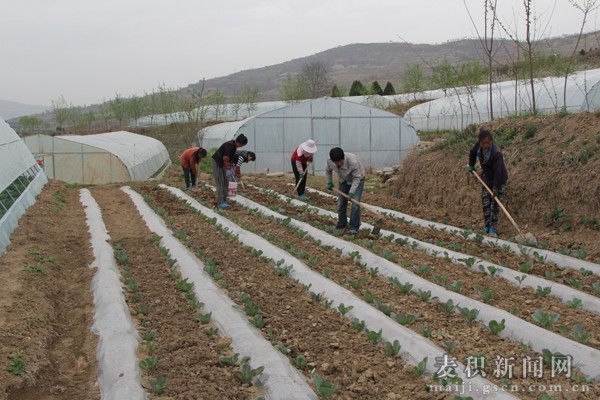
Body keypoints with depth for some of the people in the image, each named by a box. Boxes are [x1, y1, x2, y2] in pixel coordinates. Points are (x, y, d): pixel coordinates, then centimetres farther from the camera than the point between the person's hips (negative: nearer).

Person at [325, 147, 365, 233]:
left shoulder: (352, 161, -40)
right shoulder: (330, 161, -24)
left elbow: (356, 178, -29)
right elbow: (328, 170, 2)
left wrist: (351, 192, -32)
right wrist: (329, 182, 3)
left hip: (357, 180, -5)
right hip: (344, 180, 5)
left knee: (355, 203, -15)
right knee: (341, 203, 3)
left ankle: (354, 226, -5)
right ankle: (341, 224, 20)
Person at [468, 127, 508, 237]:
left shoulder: (496, 153, -33)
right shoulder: (478, 146, -14)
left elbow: (498, 172, -31)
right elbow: (472, 152, 10)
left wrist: (495, 189, -29)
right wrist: (471, 165, 15)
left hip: (499, 181, -5)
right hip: (486, 179, 5)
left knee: (495, 205, 0)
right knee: (485, 204, 6)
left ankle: (493, 229, 7)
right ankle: (487, 226, 19)